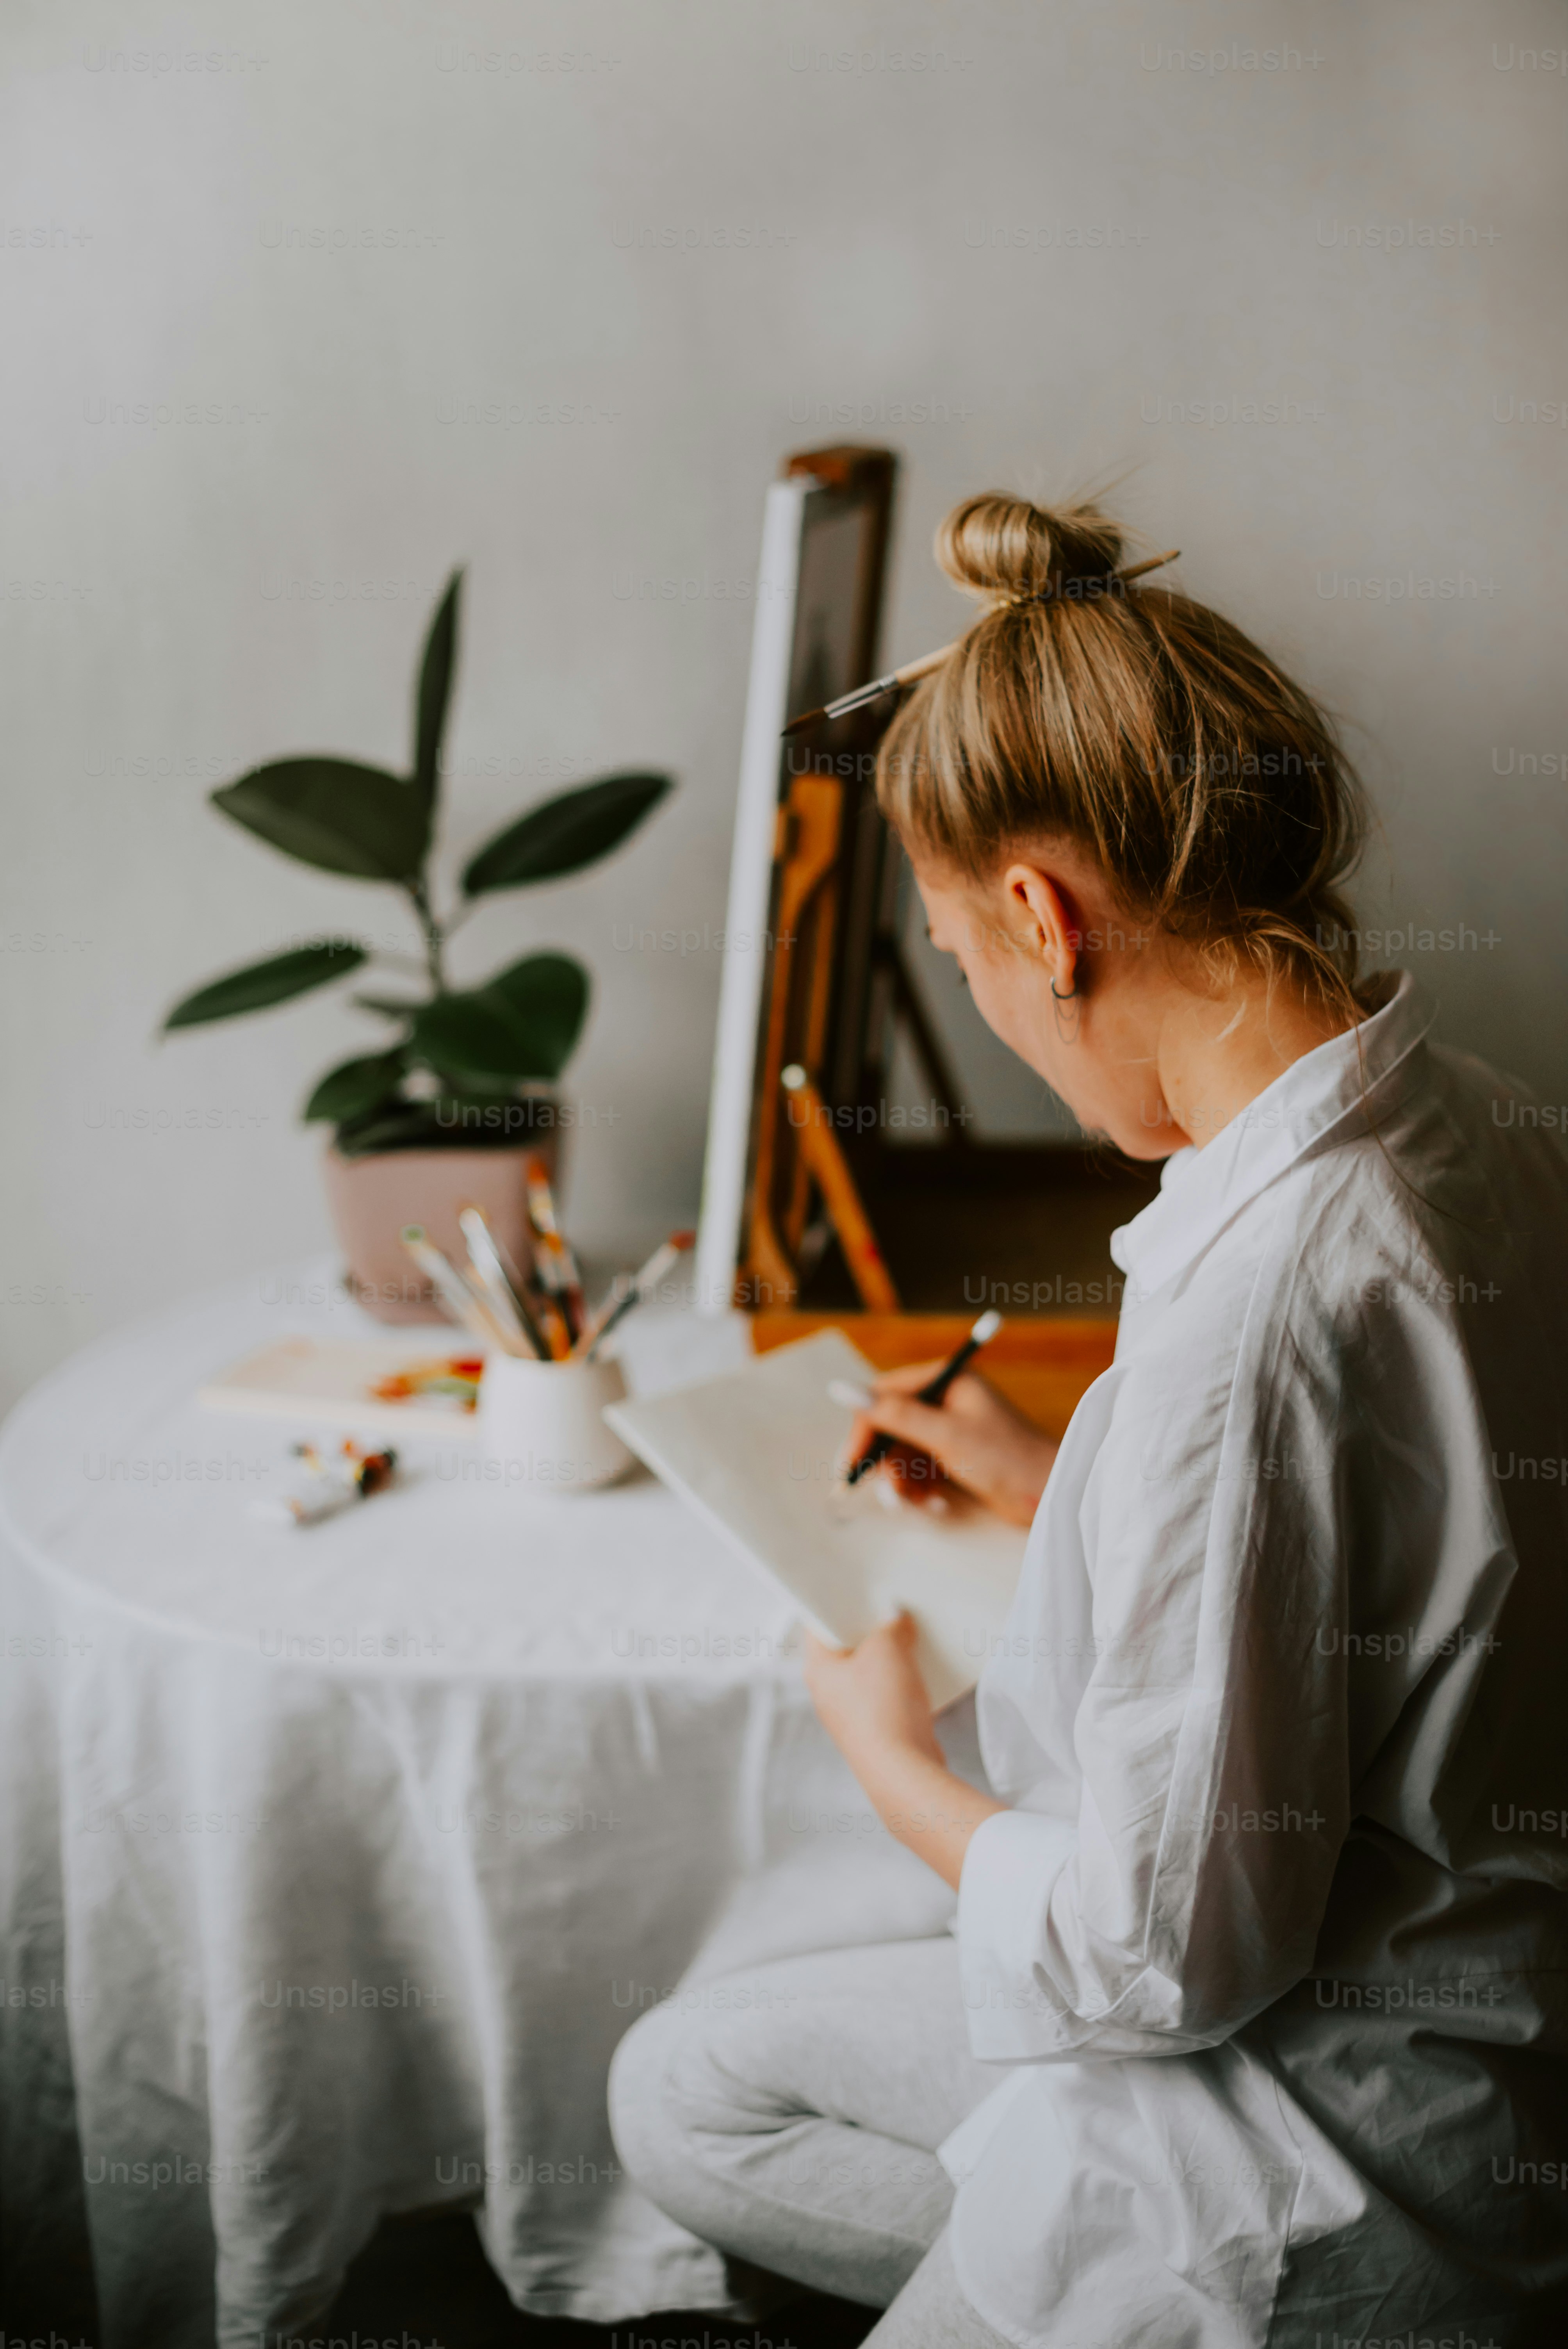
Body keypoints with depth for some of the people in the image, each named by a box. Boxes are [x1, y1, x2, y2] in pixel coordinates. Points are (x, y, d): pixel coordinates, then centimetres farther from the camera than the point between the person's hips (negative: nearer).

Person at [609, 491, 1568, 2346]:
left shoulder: (1255, 1303, -33)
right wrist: (1055, 1487, 15)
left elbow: (1175, 1947, -24)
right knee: (688, 2091, 19)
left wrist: (893, 1761, -6)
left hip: (1339, 2152, -9)